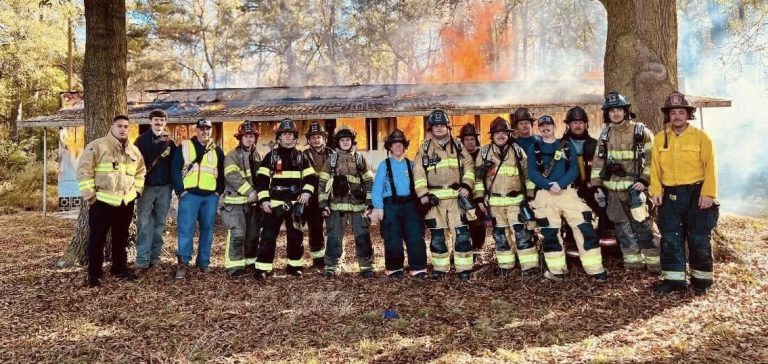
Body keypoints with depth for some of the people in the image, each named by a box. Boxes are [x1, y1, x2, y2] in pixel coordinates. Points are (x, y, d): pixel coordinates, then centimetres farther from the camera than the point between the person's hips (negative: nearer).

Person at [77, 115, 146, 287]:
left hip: (126, 202, 6)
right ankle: (94, 274, 13)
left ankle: (120, 268, 29)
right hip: (102, 202, -6)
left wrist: (137, 190, 12)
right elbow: (84, 171, -12)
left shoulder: (134, 150, 10)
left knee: (121, 238, 16)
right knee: (97, 239, 2)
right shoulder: (97, 146, -10)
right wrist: (89, 195, -14)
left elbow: (140, 172, 24)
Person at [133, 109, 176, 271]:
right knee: (144, 223, -4)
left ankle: (155, 257, 16)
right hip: (146, 186, -2)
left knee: (159, 223, 8)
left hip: (165, 187, 3)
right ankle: (142, 260, -1)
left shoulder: (169, 141, 9)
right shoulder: (142, 139, 2)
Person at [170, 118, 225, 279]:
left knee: (207, 229, 5)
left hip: (211, 196, 3)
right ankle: (183, 263, -7)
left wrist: (218, 192, 4)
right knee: (186, 229, -10)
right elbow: (175, 170, 0)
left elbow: (222, 173, 16)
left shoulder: (217, 151, 14)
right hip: (190, 194, -3)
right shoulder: (184, 147, 5)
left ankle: (204, 262, 14)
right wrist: (180, 191, -7)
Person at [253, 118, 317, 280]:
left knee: (295, 236, 10)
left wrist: (306, 192, -9)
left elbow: (311, 177, 9)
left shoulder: (301, 157, 9)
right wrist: (263, 199, -11)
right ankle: (263, 268, 0)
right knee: (268, 236, -6)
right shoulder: (271, 156, 3)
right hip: (274, 203, -2)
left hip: (295, 204, 3)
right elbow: (261, 179, -1)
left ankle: (294, 266, 22)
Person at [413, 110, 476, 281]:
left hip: (456, 197, 1)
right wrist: (423, 195, -10)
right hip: (434, 198, 0)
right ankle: (440, 268, 18)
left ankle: (464, 268, 4)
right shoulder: (424, 148, 5)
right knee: (437, 236, 5)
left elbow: (468, 167, 10)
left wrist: (467, 185, -5)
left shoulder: (458, 146, 11)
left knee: (462, 234, -4)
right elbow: (418, 173, -1)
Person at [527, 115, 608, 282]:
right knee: (550, 233, 2)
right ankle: (557, 271, 15)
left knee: (585, 228, -7)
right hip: (545, 195, 0)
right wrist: (549, 185, -18)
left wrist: (560, 184, -18)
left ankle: (596, 269, -1)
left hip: (567, 192, 1)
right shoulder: (534, 148, 10)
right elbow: (532, 173, -3)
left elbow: (574, 170, 0)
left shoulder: (567, 146, 12)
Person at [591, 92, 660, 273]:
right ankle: (633, 261, 19)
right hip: (613, 189, 4)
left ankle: (654, 262, 4)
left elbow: (652, 158, -3)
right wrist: (596, 185, 6)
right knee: (622, 227, 9)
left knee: (643, 226, -6)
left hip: (634, 187, -4)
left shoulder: (641, 132, -2)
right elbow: (598, 161, 11)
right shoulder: (605, 135, 9)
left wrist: (645, 180, -13)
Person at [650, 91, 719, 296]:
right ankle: (674, 278, 15)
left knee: (698, 240, 3)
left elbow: (710, 168, -6)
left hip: (696, 194, -3)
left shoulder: (701, 137, -2)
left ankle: (701, 280, 16)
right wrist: (655, 191, -4)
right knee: (670, 239, 5)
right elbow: (655, 167, 6)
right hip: (670, 195, 3)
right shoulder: (660, 138, 7)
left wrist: (708, 193, -14)